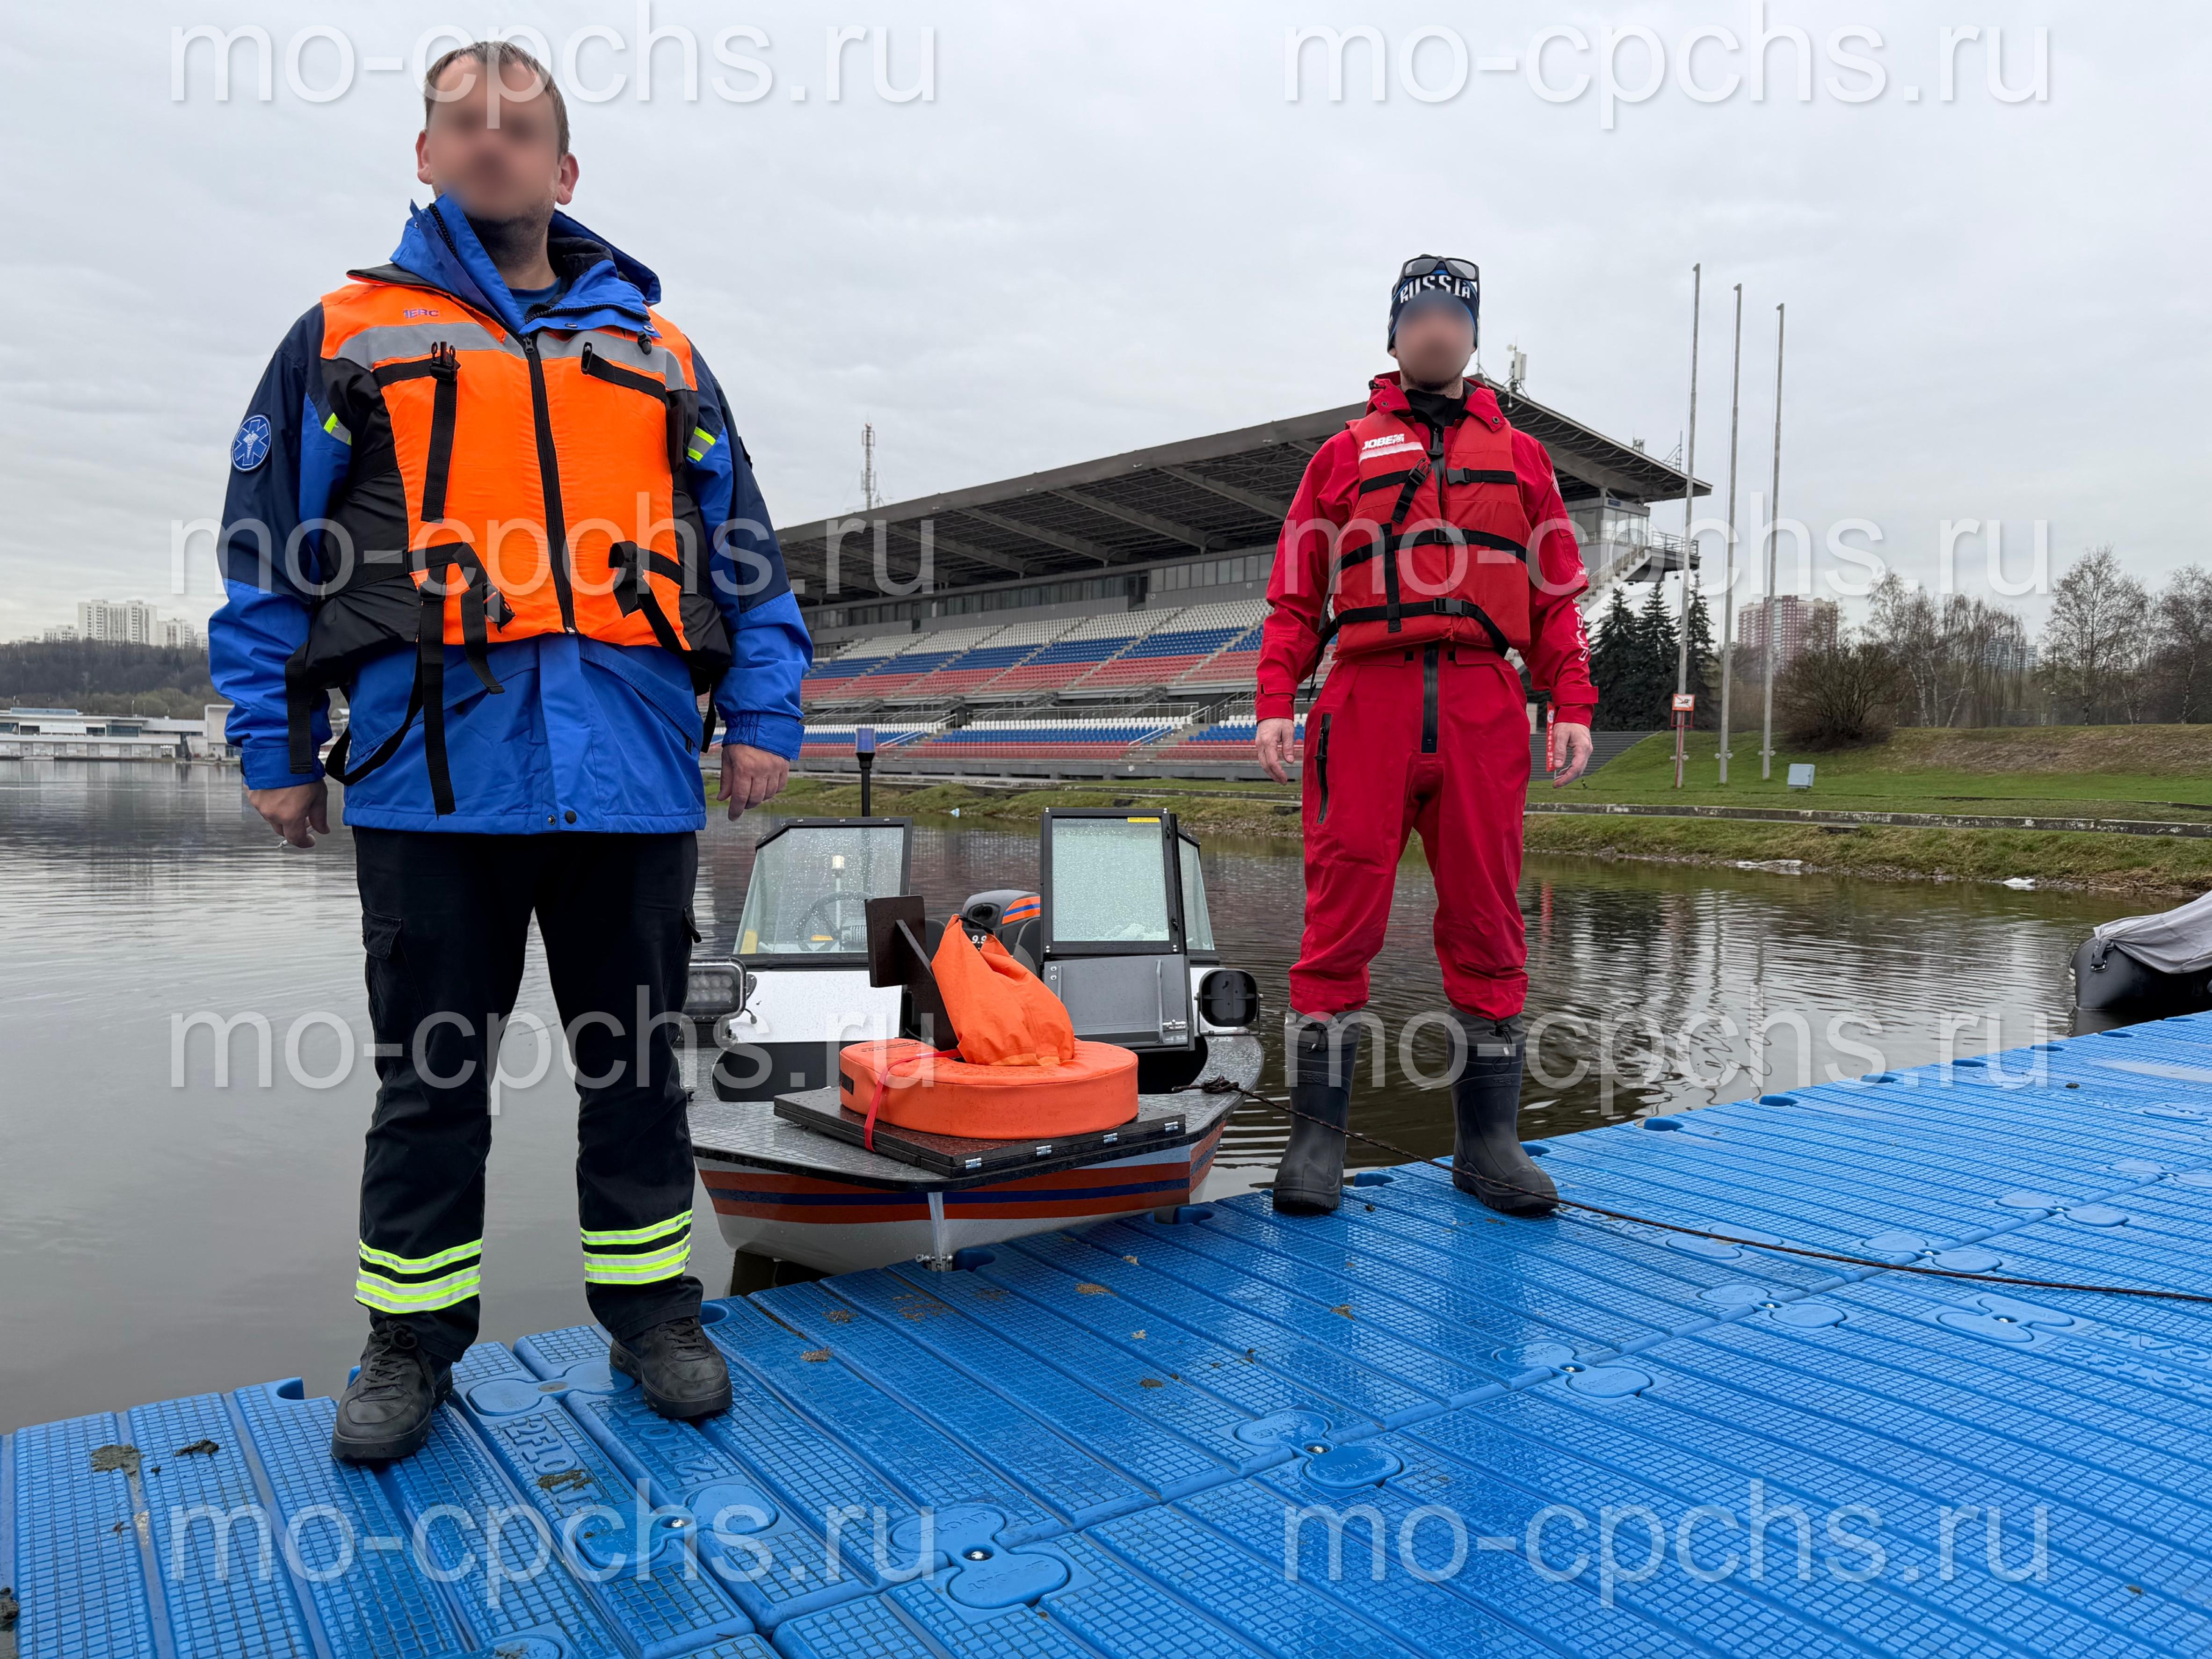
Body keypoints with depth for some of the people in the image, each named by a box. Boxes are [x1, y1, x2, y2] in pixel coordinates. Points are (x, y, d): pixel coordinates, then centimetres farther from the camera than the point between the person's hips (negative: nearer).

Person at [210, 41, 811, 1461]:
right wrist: (275, 750, 4)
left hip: (633, 774, 1)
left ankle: (653, 1310, 24)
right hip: (434, 772, -1)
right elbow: (268, 560, 11)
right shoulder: (346, 336, 15)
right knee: (430, 1074, 7)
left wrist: (763, 717, 3)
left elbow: (748, 552, 14)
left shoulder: (660, 352, 18)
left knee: (638, 1059, 9)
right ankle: (411, 1343, 22)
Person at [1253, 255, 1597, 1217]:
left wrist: (1572, 705, 2)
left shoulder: (1518, 456, 22)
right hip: (1367, 699, -1)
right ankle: (1318, 1134, 2)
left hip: (1483, 705, 2)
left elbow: (1555, 597, 16)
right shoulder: (1346, 453, 19)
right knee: (1342, 916, -5)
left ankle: (1488, 1140, 9)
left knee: (1487, 923, 1)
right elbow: (1296, 598, 12)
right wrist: (1275, 703, -1)